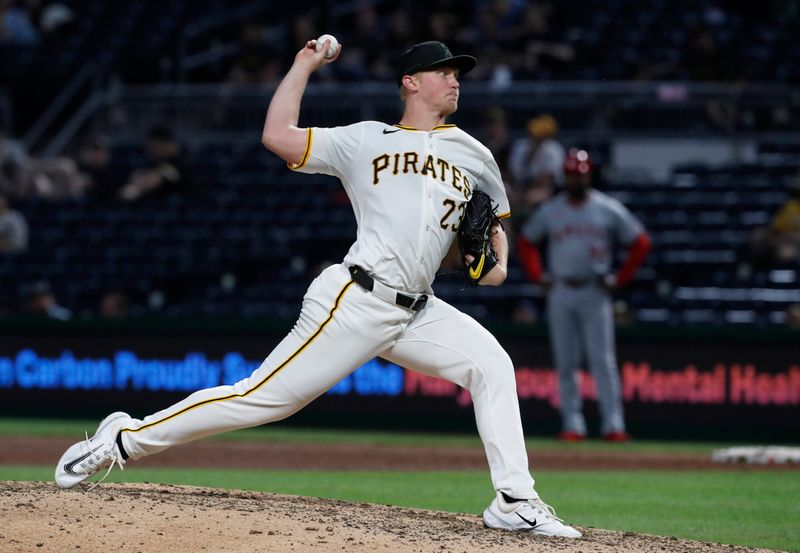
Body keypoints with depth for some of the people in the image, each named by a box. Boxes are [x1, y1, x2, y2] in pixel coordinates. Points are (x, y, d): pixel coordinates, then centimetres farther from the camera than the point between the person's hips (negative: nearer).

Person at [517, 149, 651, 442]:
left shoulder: (608, 209, 1)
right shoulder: (550, 210, 7)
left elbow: (640, 242, 5)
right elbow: (526, 241, 20)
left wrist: (619, 279, 0)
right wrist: (537, 275, 8)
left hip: (594, 292, -3)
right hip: (560, 293, 3)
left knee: (602, 361, -8)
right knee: (565, 363, 2)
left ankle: (613, 423, -10)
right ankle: (572, 423, 6)